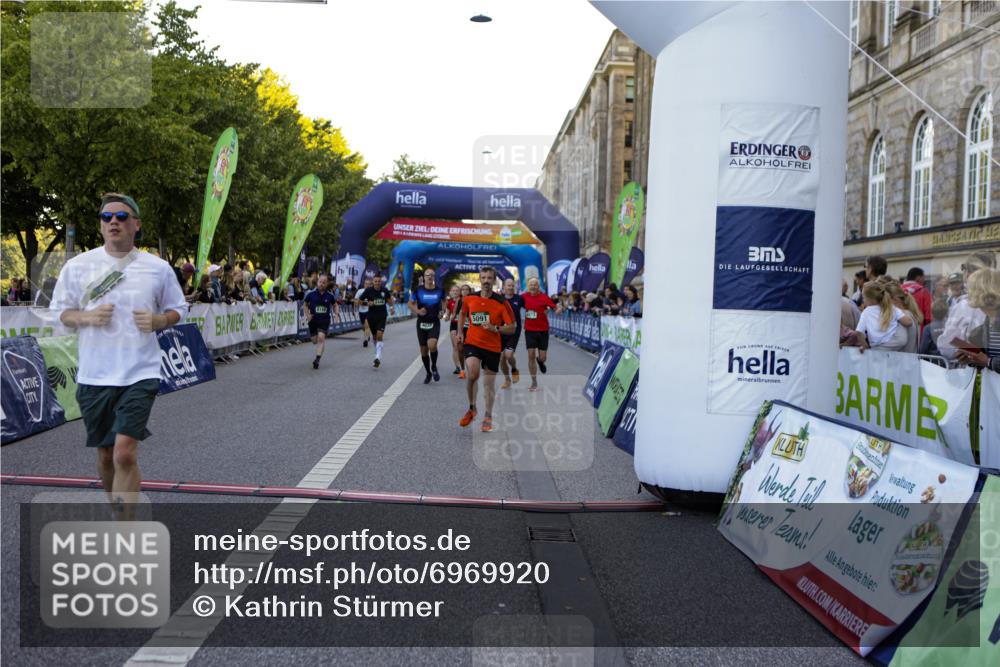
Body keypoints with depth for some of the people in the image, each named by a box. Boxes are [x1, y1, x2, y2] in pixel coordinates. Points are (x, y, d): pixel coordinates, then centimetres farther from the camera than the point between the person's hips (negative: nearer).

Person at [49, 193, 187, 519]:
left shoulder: (158, 268, 1)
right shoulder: (77, 265, 3)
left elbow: (177, 310, 11)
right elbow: (61, 311, 10)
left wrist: (157, 321, -11)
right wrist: (86, 317, -11)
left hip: (139, 374, -2)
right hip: (93, 376, 3)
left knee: (125, 454, -14)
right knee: (105, 455, 14)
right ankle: (123, 516, 38)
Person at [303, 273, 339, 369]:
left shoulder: (330, 295, -4)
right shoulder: (311, 294, -5)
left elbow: (335, 305, 12)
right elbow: (306, 304, 9)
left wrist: (337, 312, -8)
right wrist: (307, 314, -5)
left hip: (324, 320, -1)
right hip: (313, 320, 1)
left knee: (321, 337, -20)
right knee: (314, 341, 7)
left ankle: (317, 359, -17)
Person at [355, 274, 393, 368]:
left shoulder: (385, 290, 0)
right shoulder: (368, 290, -6)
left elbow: (390, 302, 16)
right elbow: (358, 301, 0)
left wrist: (390, 300, -7)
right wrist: (367, 303, -17)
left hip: (382, 316, -1)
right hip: (371, 316, 1)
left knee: (379, 335, -16)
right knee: (375, 336, 12)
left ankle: (378, 358, -20)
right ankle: (378, 356, 32)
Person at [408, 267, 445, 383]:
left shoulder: (439, 290, -1)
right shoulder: (418, 290, -3)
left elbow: (444, 302, 19)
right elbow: (410, 303, 7)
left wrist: (442, 312, 4)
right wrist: (417, 311, -11)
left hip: (435, 323, -2)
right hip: (422, 323, 2)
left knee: (432, 345, -26)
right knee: (423, 350, 8)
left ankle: (434, 367, 0)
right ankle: (428, 373, 28)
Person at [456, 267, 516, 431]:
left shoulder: (502, 303, -9)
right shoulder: (469, 298, 0)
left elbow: (512, 328, -7)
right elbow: (462, 313, 22)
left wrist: (495, 328, -22)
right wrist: (460, 332, 13)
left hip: (492, 347, 0)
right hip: (472, 342, 0)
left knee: (489, 383, 7)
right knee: (472, 373, -24)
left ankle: (488, 417, 26)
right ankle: (472, 408, -1)